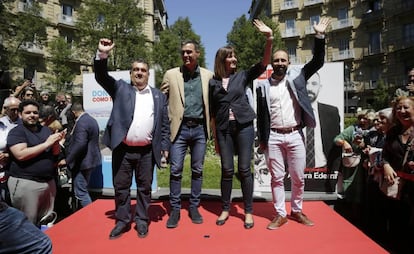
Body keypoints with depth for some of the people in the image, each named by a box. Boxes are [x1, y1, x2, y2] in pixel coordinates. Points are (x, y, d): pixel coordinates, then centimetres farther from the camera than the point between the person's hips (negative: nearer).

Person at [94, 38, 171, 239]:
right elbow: (101, 77, -4)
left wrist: (165, 146, 0)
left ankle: (142, 220, 26)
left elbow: (164, 123, 7)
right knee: (121, 186, 10)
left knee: (144, 187, 10)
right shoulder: (120, 88, 8)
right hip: (122, 149, 0)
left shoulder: (158, 96, 9)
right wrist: (102, 55, -20)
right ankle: (122, 220, 27)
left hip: (147, 151, 0)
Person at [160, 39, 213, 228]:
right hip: (179, 128, -1)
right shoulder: (171, 74, 2)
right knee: (175, 170, 1)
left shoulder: (208, 75, 5)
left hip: (200, 129, 1)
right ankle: (175, 209, 16)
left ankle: (194, 207, 24)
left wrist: (212, 126, 4)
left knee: (197, 170, 9)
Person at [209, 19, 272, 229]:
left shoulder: (242, 76, 7)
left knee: (244, 169, 3)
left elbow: (263, 64, -5)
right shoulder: (213, 83, 7)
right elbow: (213, 112, 8)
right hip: (223, 129, 1)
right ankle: (225, 209, 22)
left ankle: (248, 211, 16)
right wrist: (215, 137, 7)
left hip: (244, 126, 0)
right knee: (227, 170, 6)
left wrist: (269, 39, -17)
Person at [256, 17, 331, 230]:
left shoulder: (297, 77, 7)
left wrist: (319, 37, -11)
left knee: (298, 178, 9)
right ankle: (280, 215, 19)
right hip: (273, 137, 0)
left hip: (295, 135, 1)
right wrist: (261, 139, 5)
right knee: (277, 178, 6)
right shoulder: (263, 85, 5)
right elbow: (261, 114, 6)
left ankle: (296, 211, 27)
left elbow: (317, 61, 0)